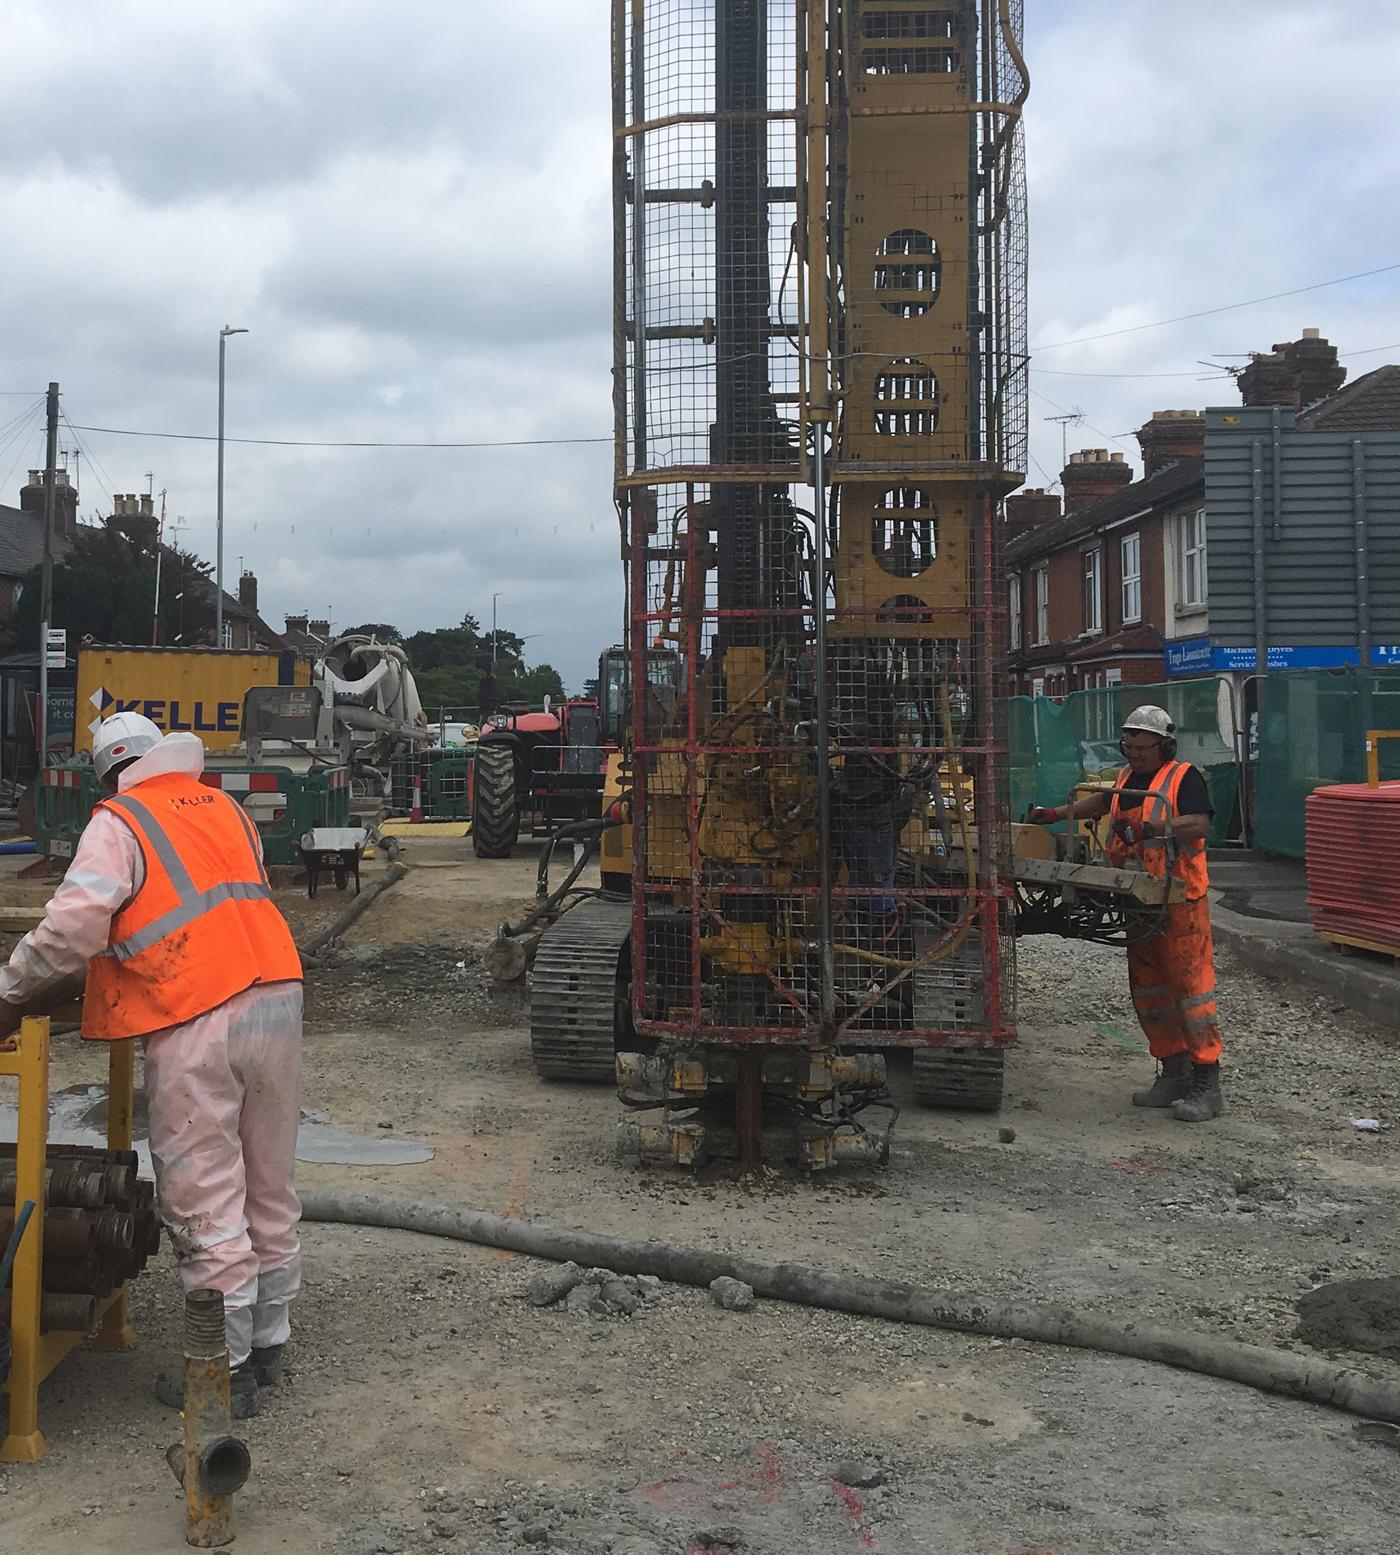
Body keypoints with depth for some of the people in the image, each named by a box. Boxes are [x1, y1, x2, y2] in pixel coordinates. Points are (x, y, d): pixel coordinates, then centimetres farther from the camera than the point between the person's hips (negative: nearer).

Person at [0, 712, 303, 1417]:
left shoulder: (118, 824, -1)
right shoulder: (227, 810, 17)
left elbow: (73, 927, -12)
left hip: (193, 1023, -6)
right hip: (275, 999, 6)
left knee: (204, 1205, 4)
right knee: (268, 1189, 17)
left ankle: (227, 1369, 13)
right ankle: (268, 1340, 31)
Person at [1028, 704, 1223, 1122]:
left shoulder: (1184, 776, -6)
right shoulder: (1126, 777, 17)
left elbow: (1200, 824, -21)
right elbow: (1103, 801, 37)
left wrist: (1151, 826, -28)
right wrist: (1058, 813, 34)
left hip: (1181, 901, -8)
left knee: (1191, 985, -10)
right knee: (1149, 990, 10)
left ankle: (1207, 1084, -7)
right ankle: (1174, 1074, 18)